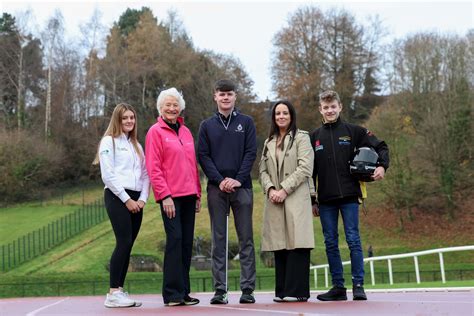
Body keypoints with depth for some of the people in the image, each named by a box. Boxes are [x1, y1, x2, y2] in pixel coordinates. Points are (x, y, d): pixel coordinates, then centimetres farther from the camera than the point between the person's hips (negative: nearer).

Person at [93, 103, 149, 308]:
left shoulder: (136, 145, 20)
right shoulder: (109, 141, 0)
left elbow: (145, 174, 15)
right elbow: (108, 175, -9)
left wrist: (142, 198, 0)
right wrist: (126, 199, -12)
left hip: (136, 200, 6)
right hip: (117, 197, -6)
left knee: (128, 245, 3)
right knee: (123, 243, -15)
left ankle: (119, 290, 7)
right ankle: (113, 293, -13)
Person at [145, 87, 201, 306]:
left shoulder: (185, 131, 18)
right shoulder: (156, 132, 0)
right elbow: (153, 167, -7)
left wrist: (197, 193, 14)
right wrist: (165, 195, -14)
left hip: (188, 195, 6)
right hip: (170, 196, -6)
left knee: (187, 242, 6)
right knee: (175, 239, -11)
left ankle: (184, 291, 14)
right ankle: (172, 294, -4)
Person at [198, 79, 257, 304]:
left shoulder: (246, 122, 8)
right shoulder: (207, 125, 10)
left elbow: (251, 153, 1)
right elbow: (203, 156, 3)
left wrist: (238, 179, -12)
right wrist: (220, 180, -11)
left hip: (242, 187, -1)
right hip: (216, 188, 1)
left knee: (246, 239, 1)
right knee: (218, 240, 3)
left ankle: (248, 288, 5)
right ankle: (220, 289, 7)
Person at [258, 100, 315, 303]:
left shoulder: (301, 137, 4)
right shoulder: (269, 142, 21)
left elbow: (305, 168, -7)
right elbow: (263, 170, 14)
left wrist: (284, 190, -12)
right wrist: (270, 189, -5)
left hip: (296, 199, -5)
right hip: (274, 201, 5)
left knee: (296, 243, -10)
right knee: (280, 246, 3)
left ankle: (297, 291, -8)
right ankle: (282, 291, 8)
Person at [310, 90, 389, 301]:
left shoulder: (353, 131, 4)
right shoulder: (315, 137, 11)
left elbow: (380, 146, 6)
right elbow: (310, 171, 11)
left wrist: (382, 166, -13)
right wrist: (312, 200, 8)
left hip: (349, 196, -3)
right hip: (326, 199, 3)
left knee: (353, 240, -4)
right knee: (330, 243, 4)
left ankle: (358, 285, 2)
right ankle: (338, 287, 12)